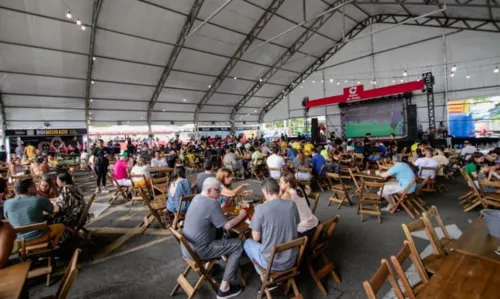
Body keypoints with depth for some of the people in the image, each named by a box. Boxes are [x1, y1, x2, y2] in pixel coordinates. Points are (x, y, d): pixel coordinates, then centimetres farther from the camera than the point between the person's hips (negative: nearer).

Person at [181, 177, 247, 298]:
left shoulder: (197, 198, 4)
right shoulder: (211, 203, -23)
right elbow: (227, 226, -16)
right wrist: (241, 215, 0)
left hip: (186, 247, 9)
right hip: (196, 251, -9)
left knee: (218, 234, 28)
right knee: (238, 245, -4)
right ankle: (224, 288, 4)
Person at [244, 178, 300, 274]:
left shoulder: (261, 209, -20)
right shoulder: (292, 204, -8)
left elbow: (256, 238, -10)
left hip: (270, 262, -4)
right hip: (291, 260, 4)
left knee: (247, 243, 24)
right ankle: (282, 273, 26)